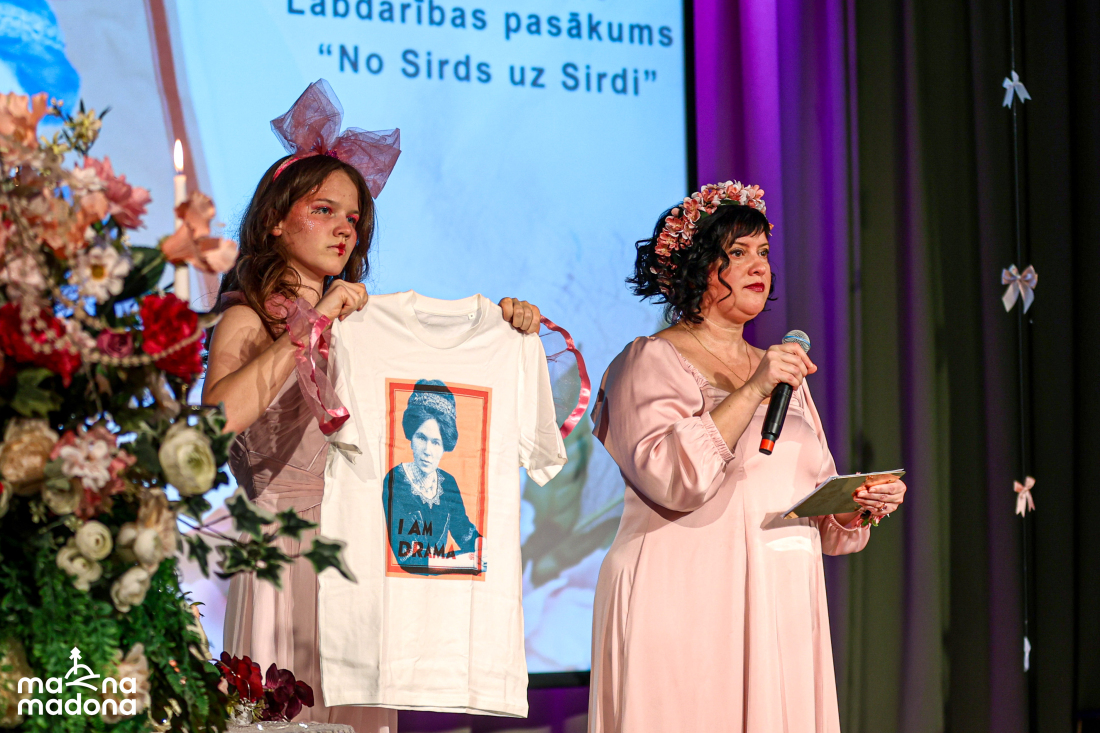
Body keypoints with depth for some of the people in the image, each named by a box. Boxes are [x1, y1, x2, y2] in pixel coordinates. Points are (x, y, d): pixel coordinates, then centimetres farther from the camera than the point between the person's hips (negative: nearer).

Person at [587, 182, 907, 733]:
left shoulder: (782, 373, 21)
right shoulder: (651, 362, 0)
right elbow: (669, 478, -16)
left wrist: (860, 505, 0)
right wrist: (751, 393, -18)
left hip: (780, 618, 6)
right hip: (687, 613, -6)